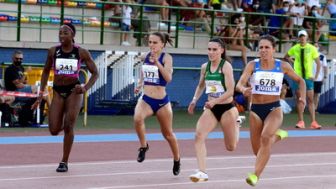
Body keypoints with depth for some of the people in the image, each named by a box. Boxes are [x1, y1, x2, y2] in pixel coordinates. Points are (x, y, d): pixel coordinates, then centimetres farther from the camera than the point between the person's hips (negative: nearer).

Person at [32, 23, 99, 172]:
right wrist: (41, 94, 7)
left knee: (69, 127, -11)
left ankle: (64, 162, 2)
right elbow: (46, 72, 11)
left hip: (74, 91, -2)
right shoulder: (53, 51, -1)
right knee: (54, 131, -5)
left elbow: (95, 73, 0)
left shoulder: (82, 53, -6)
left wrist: (85, 88, -17)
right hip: (57, 92, 2)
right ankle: (63, 124, 34)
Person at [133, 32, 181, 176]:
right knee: (138, 118, -31)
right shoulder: (146, 56, 4)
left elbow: (168, 78, -24)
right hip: (146, 99, 3)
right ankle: (143, 146, -7)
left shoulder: (166, 58, -10)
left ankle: (177, 160, 37)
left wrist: (157, 62, -33)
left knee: (168, 134, 13)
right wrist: (140, 84, 8)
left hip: (162, 101, -3)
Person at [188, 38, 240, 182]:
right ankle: (202, 172, -22)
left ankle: (236, 123, 43)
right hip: (211, 109, 4)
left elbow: (230, 91, -20)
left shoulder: (226, 66, -14)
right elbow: (201, 86, 22)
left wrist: (214, 101, -31)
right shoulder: (205, 67, 2)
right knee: (199, 136, -22)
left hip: (227, 108, -4)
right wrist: (194, 100, 9)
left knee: (231, 147, 10)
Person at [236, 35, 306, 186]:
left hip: (274, 109, -2)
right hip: (256, 110, 2)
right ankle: (278, 135, 41)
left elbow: (300, 80, 12)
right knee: (257, 151, 8)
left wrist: (303, 97, -5)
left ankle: (256, 175, -29)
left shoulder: (282, 66, -2)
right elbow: (239, 84, -16)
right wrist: (244, 90, -39)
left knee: (265, 137, -31)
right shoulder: (253, 65, -5)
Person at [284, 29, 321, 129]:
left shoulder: (312, 48, -4)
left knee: (311, 99, -2)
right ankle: (301, 122, 5)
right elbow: (286, 57, 17)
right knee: (299, 99, 2)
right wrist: (292, 62, 1)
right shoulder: (295, 48, 0)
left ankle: (313, 122, -2)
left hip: (308, 77, -1)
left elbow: (318, 63, 0)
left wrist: (316, 76, -6)